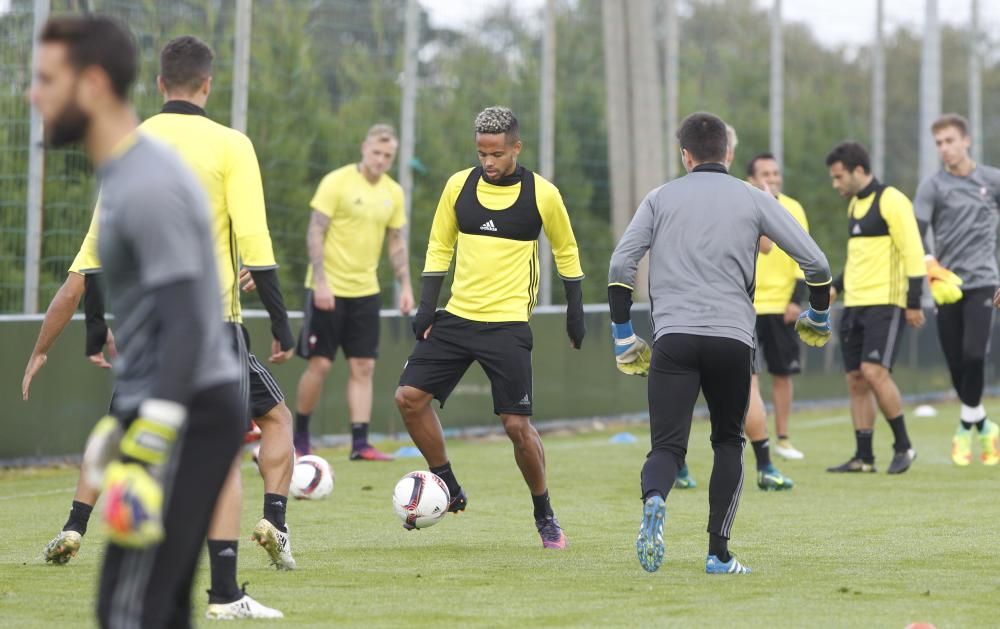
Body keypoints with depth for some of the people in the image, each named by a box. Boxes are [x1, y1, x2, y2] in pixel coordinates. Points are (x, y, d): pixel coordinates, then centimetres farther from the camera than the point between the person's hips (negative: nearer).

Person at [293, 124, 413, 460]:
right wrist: (321, 281, -19)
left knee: (363, 367, -1)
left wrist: (405, 285, 4)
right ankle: (300, 436, 13)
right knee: (319, 363, -3)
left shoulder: (393, 193, 7)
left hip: (365, 291, 5)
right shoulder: (336, 183, -10)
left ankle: (360, 444, -2)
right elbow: (315, 233, -12)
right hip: (329, 290, -5)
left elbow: (397, 242, 15)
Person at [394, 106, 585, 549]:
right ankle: (448, 490, 10)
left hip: (508, 325, -4)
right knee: (409, 397, -6)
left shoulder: (542, 194, -4)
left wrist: (575, 311, 9)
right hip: (457, 317, 4)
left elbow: (566, 253, 10)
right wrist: (426, 307, 4)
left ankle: (545, 516, 12)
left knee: (517, 424, -7)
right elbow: (439, 248, 12)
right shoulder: (459, 185, 4)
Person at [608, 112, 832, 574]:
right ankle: (718, 554, 12)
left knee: (666, 446, -1)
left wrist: (623, 335, 11)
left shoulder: (661, 198, 10)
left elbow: (620, 265, 2)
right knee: (729, 442, 19)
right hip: (733, 338, 1)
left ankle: (654, 502, -36)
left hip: (673, 336, 0)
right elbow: (815, 261, 6)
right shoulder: (753, 200, 9)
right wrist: (818, 315, 24)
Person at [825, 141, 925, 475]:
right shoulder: (854, 205, 17)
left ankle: (903, 446, -5)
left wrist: (913, 303, -16)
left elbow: (912, 251, -13)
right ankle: (864, 457, 8)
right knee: (856, 380, 4)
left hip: (885, 303, -8)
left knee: (874, 371, -18)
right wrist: (836, 286, 18)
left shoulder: (891, 201, -10)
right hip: (855, 305, 8)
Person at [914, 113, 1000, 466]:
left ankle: (967, 426, -3)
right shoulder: (933, 186, 2)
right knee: (955, 363, 1)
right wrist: (934, 270, -24)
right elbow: (916, 233, -8)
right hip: (946, 287, 1)